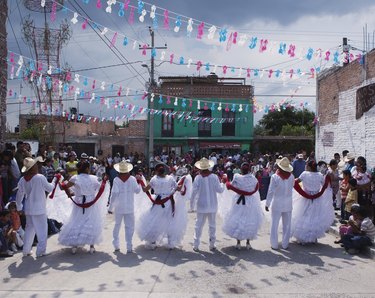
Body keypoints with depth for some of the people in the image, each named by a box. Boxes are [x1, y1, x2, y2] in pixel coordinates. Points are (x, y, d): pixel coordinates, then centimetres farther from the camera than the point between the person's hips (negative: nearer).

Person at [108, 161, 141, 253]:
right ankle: (129, 247, 3)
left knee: (117, 225, 17)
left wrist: (111, 207, -6)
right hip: (130, 207, 0)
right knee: (129, 226, 5)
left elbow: (114, 194, -12)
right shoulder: (132, 179, -6)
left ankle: (116, 245, 22)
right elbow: (137, 190, 2)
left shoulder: (116, 180, -9)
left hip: (119, 207, 0)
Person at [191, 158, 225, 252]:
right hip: (212, 206, 1)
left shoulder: (198, 178, -10)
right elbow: (220, 190, -6)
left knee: (199, 225, 9)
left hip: (201, 206, 0)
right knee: (212, 225, 13)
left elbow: (194, 191, -7)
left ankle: (196, 245, 10)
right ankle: (212, 245, 18)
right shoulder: (214, 177, -10)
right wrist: (222, 184, 14)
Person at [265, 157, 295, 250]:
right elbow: (292, 187, 7)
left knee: (275, 224, 8)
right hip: (288, 204, 3)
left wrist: (267, 204, -6)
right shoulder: (291, 176, -7)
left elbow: (271, 191, -13)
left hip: (277, 203, -3)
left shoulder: (275, 177, -16)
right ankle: (285, 244, 20)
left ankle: (274, 244, 13)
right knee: (287, 225, 13)